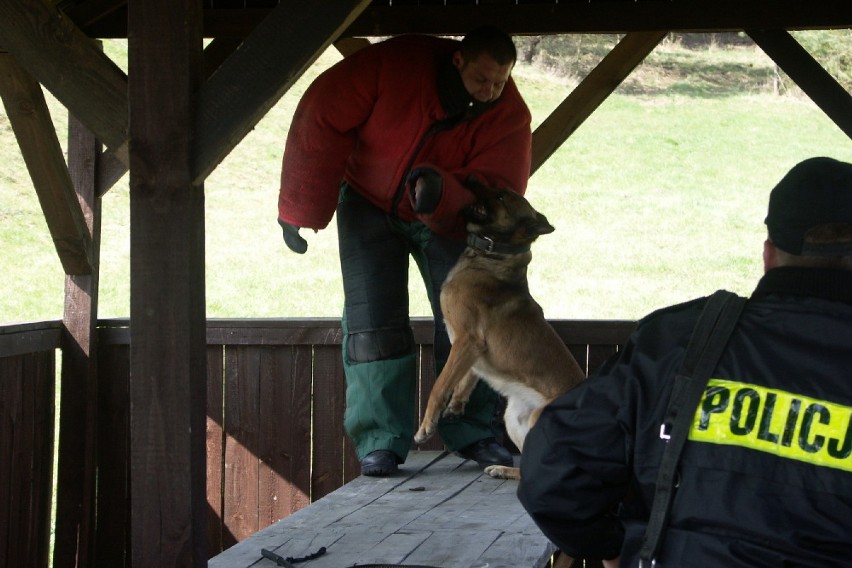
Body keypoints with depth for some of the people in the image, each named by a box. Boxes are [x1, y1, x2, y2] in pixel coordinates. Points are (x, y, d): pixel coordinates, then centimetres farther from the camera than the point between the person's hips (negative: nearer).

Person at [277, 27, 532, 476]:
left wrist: (441, 194, -48)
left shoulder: (508, 114, -23)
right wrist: (302, 209, -18)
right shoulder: (394, 64, -30)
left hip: (445, 216, 2)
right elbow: (324, 119, -22)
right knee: (372, 321, -9)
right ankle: (379, 443, -7)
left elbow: (496, 186, -27)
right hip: (369, 201, -1)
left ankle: (474, 434, 2)